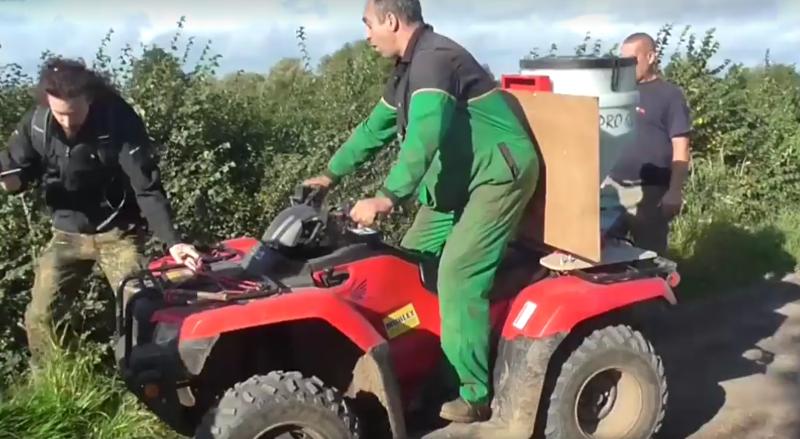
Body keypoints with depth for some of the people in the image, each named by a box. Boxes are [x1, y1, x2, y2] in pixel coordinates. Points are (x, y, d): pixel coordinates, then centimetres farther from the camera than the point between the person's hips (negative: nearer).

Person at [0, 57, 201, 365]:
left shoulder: (120, 120, -23)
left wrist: (172, 241, -33)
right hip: (67, 233, 3)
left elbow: (147, 187, -24)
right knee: (39, 316, 2)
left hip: (118, 233, -3)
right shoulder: (36, 123, -12)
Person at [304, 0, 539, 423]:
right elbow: (375, 127, 23)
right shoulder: (408, 67, 12)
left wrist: (387, 197, -41)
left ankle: (475, 395, -10)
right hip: (458, 178, 10)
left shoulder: (434, 58, -20)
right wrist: (332, 174, 26)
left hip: (499, 173, -10)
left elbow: (424, 136, -34)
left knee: (456, 274, -19)